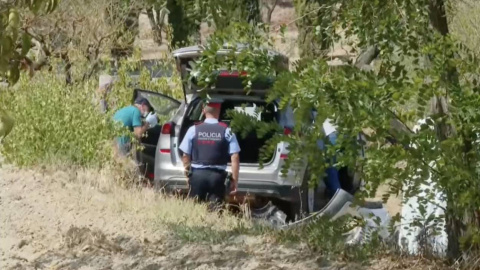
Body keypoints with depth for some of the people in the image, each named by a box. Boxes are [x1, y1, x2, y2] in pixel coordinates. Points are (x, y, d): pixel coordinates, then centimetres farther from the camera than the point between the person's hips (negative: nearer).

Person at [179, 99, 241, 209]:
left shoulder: (194, 130, 0)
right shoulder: (227, 131, -2)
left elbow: (185, 156, 3)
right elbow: (235, 158, -6)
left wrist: (188, 173, 17)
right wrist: (234, 180, 0)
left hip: (197, 174, 1)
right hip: (217, 176, -1)